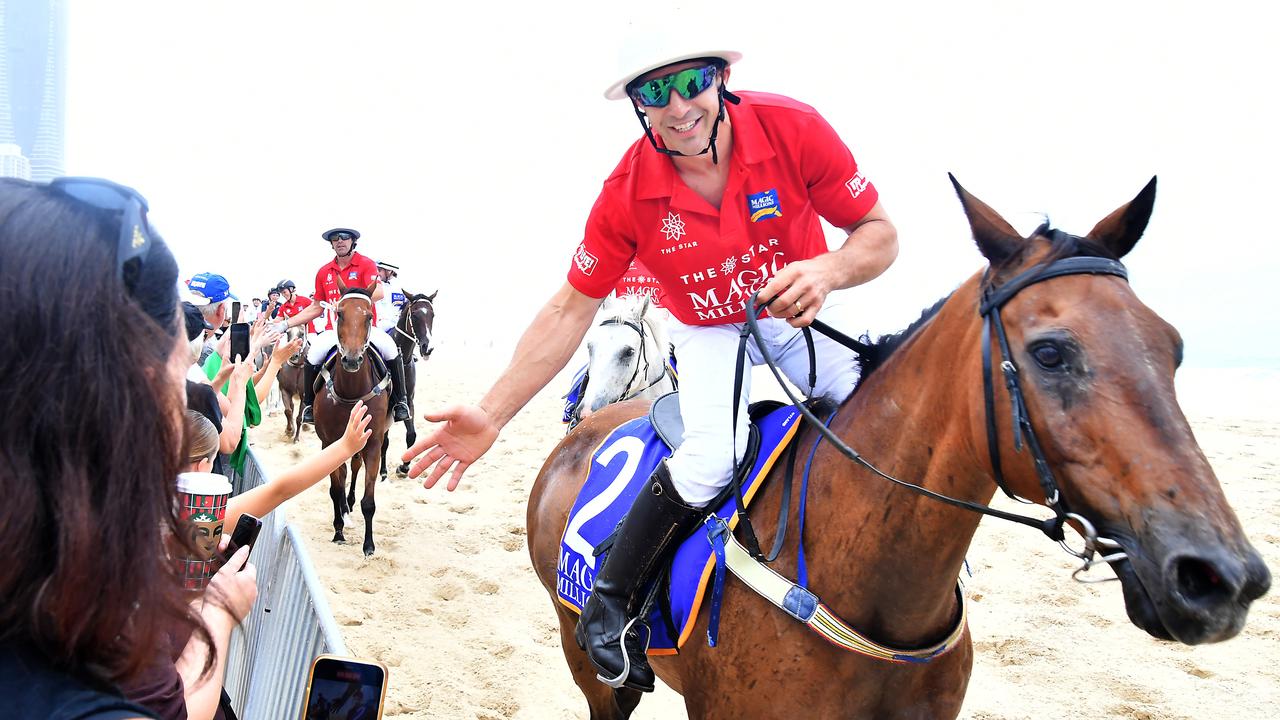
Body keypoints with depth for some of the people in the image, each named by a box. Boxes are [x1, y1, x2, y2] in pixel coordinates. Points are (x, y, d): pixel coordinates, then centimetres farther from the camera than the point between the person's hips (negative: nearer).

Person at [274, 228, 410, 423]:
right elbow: (316, 308, 19)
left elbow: (379, 292, -20)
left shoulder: (366, 264, -2)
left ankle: (400, 401, -12)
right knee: (313, 356, -26)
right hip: (334, 330, 3)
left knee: (390, 349, -30)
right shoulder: (324, 272, 12)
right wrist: (286, 324, 13)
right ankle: (309, 405, -5)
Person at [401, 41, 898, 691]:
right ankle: (609, 603, -7)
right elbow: (569, 311, -14)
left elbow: (880, 233, -13)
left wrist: (827, 270, -37)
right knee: (711, 457, -29)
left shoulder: (793, 128, -22)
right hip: (707, 334, -2)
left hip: (801, 315, 2)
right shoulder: (628, 192, -21)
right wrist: (491, 414, -19)